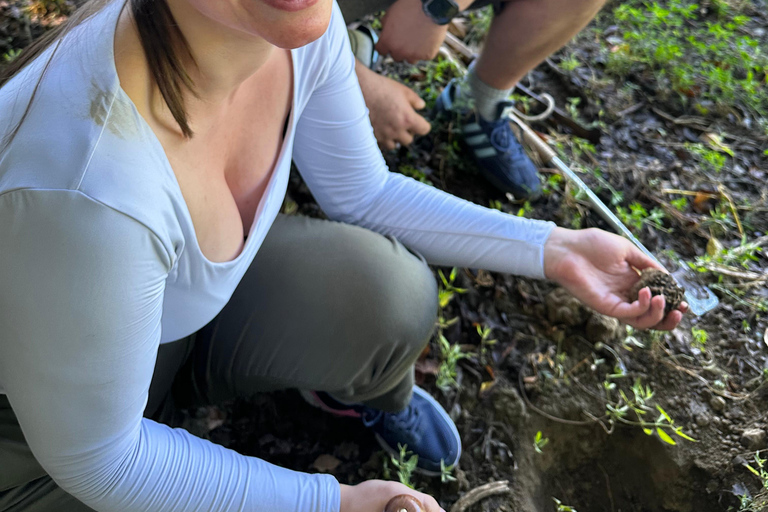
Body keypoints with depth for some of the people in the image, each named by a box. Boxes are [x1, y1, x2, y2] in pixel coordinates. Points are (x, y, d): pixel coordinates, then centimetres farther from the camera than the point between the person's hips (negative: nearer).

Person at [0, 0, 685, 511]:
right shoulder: (89, 184, -43)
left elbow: (365, 195, -3)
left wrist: (553, 249, -8)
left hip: (187, 309, 5)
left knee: (386, 287, -20)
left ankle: (371, 396, 17)